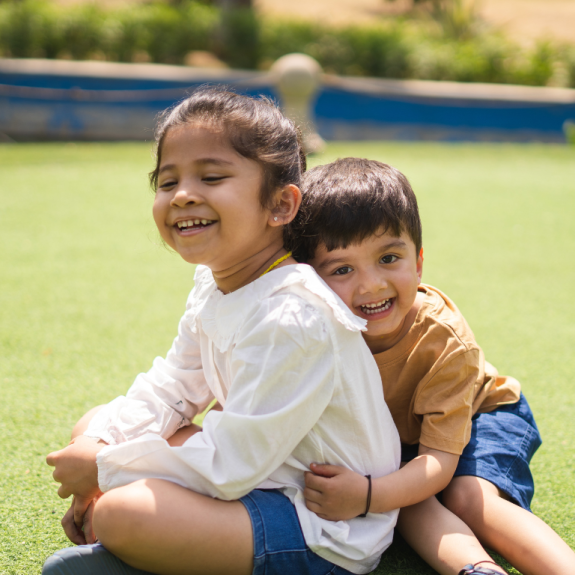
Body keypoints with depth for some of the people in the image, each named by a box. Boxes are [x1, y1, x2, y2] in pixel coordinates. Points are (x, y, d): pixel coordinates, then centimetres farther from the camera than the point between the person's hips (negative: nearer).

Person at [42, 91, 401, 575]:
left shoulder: (294, 319, -27)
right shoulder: (215, 285, 3)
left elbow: (230, 463, -25)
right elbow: (172, 389, 13)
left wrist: (105, 468, -15)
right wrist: (99, 447, -5)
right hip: (263, 475, 10)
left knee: (121, 515, -29)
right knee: (94, 427, 11)